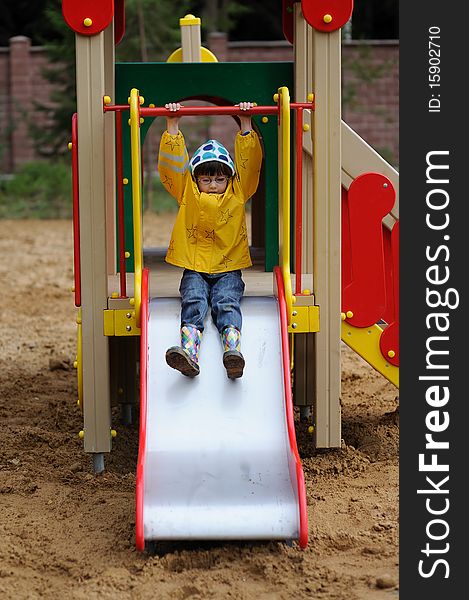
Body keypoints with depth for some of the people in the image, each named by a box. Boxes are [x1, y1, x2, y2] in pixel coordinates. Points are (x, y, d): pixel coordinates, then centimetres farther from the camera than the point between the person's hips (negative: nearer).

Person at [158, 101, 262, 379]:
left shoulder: (238, 193, 15)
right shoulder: (188, 194, 14)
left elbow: (250, 163, 11)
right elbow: (172, 164, 8)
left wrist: (245, 125, 6)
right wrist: (173, 125, 3)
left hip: (228, 269, 0)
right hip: (194, 269, 0)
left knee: (226, 303, -25)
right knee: (193, 303, -26)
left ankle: (233, 351, -51)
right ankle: (189, 351, -50)